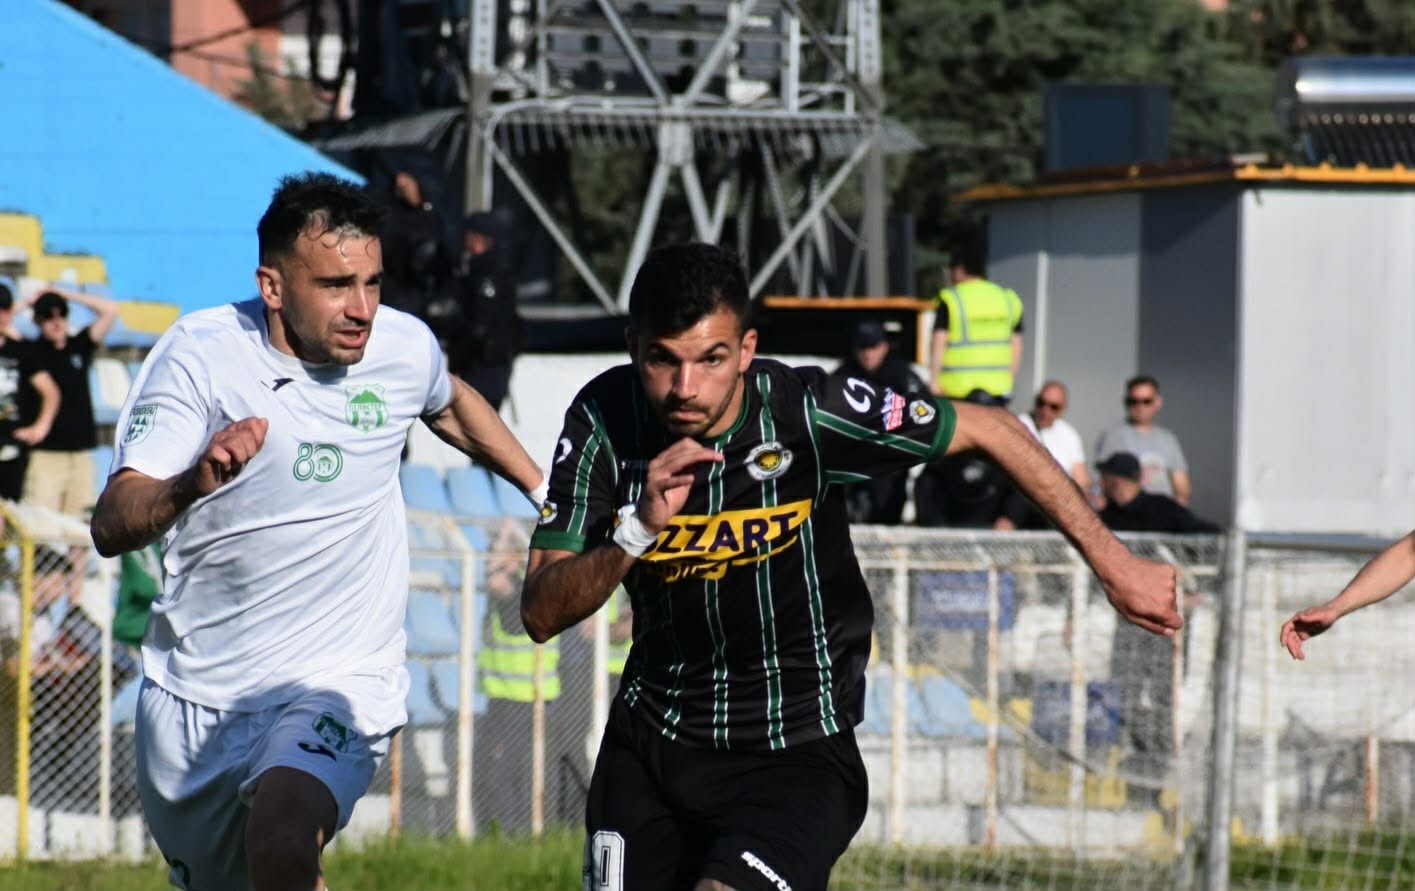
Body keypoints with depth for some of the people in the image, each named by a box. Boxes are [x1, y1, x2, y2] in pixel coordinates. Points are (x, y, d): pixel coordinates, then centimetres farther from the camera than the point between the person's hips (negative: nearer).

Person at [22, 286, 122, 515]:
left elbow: (110, 310, 11)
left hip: (80, 452, 4)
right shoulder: (30, 351, 2)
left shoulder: (79, 346, 11)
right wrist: (27, 303, 2)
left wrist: (66, 295, 10)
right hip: (45, 453, -4)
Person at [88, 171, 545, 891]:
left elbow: (451, 405, 23)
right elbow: (111, 528, -23)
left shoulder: (405, 348, -4)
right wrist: (192, 484, -43)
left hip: (337, 683, -1)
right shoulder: (200, 354, -13)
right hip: (191, 693, 1)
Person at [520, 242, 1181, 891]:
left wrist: (1113, 564, -3)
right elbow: (541, 615, -14)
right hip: (650, 737, 4)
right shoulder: (604, 420, -12)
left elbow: (988, 430, -7)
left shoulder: (808, 413, -20)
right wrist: (637, 529, -32)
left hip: (796, 750, -4)